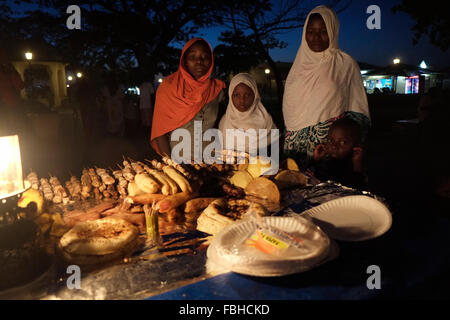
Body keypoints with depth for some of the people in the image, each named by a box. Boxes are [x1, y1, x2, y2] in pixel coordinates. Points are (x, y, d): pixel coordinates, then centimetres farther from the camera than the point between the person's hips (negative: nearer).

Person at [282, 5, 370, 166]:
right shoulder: (300, 63, 13)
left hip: (329, 145, -3)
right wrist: (287, 140, 13)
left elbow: (358, 111, 0)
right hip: (295, 142, 3)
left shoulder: (345, 63, 2)